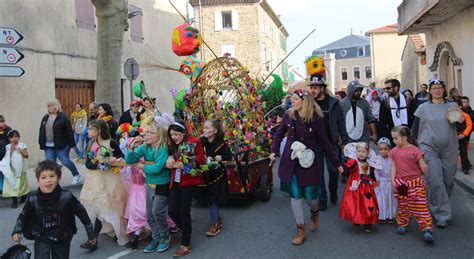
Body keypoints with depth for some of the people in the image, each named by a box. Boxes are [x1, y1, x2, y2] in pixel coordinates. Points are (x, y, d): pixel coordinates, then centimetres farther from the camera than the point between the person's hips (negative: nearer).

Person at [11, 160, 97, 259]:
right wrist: (17, 231, -10)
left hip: (63, 238, 0)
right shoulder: (33, 199, -15)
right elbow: (23, 216, 4)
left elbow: (82, 213, -8)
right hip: (42, 238, 0)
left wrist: (91, 233, -1)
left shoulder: (67, 197, -19)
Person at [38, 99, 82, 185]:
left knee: (65, 161, 1)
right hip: (48, 146, 6)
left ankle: (76, 175, 24)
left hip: (61, 146, -6)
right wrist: (41, 144, 9)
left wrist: (71, 144, -12)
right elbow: (41, 132, 14)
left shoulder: (63, 117, -8)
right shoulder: (45, 118, 11)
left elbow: (69, 132, -10)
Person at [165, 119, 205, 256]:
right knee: (172, 211, 3)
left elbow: (200, 160, -15)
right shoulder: (174, 145, 11)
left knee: (184, 211, -1)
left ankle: (186, 244, 13)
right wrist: (170, 158, -7)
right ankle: (187, 231, 30)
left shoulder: (194, 142, -10)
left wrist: (182, 164, -19)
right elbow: (170, 158, 17)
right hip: (175, 182, 6)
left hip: (189, 182, -6)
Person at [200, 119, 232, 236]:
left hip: (217, 174, -3)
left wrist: (221, 157, -21)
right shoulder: (201, 141, -8)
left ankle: (215, 224, 5)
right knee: (209, 198, 11)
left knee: (213, 198, -5)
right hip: (205, 174, 4)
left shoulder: (220, 143, -12)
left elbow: (229, 156, -4)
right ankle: (218, 219, 30)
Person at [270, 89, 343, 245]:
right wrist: (274, 151, -7)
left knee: (309, 196, 2)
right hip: (290, 162, 2)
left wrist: (336, 163, 3)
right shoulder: (288, 115, -3)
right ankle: (300, 231, 17)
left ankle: (315, 213, 40)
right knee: (295, 196, 3)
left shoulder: (316, 119, -8)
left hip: (308, 162, -2)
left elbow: (324, 142, 0)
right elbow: (279, 134, 9)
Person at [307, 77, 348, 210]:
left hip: (331, 143, -1)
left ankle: (333, 192, 30)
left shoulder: (332, 103, -2)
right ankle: (322, 198, 18)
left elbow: (340, 122, 0)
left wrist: (345, 141, -4)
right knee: (318, 171, 6)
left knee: (334, 169, 4)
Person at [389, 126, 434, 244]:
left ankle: (427, 230, -3)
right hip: (400, 183, 4)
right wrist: (393, 181, -3)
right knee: (402, 206, 15)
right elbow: (393, 167, 5)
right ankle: (402, 225, 30)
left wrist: (425, 168, -29)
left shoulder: (415, 151, -9)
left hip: (415, 182, -4)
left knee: (420, 207, -5)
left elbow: (423, 167, -6)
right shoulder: (394, 151, 5)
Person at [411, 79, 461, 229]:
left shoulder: (452, 107, 8)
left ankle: (435, 206, 27)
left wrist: (461, 121, -9)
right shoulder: (423, 108, 4)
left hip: (448, 149, 3)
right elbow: (415, 129, 7)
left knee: (448, 181, 5)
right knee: (435, 181, -10)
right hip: (428, 148, -2)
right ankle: (442, 215, -3)